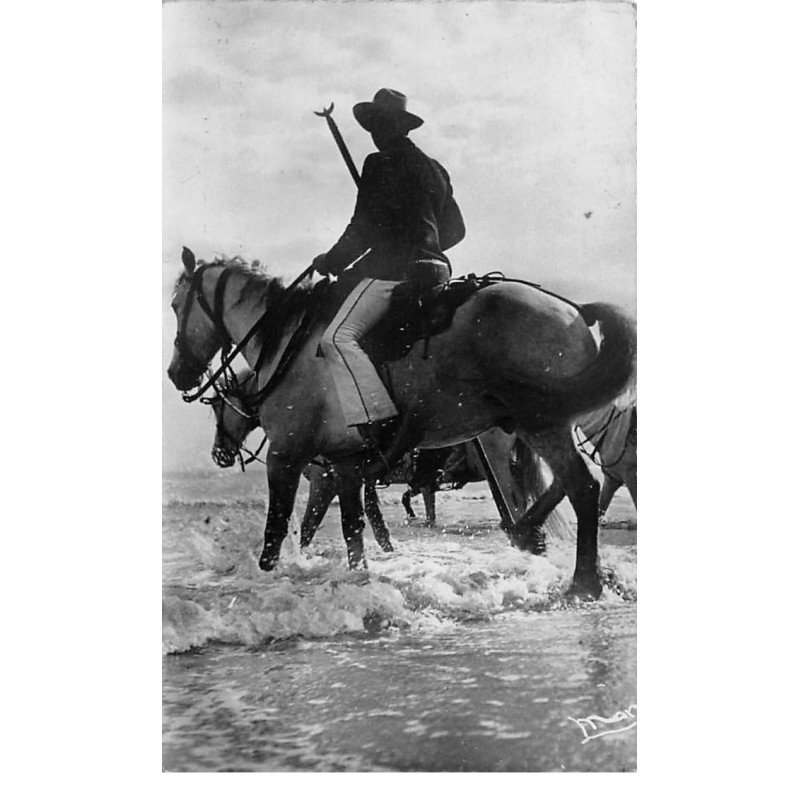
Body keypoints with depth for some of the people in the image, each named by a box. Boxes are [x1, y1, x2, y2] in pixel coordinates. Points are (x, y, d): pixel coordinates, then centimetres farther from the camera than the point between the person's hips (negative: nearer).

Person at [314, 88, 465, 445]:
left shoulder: (381, 165, -5)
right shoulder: (435, 169, 20)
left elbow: (363, 229, -9)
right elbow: (455, 229, 25)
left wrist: (331, 263, 4)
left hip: (392, 270, -10)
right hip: (433, 266, 10)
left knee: (338, 338, -16)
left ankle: (381, 427, -28)